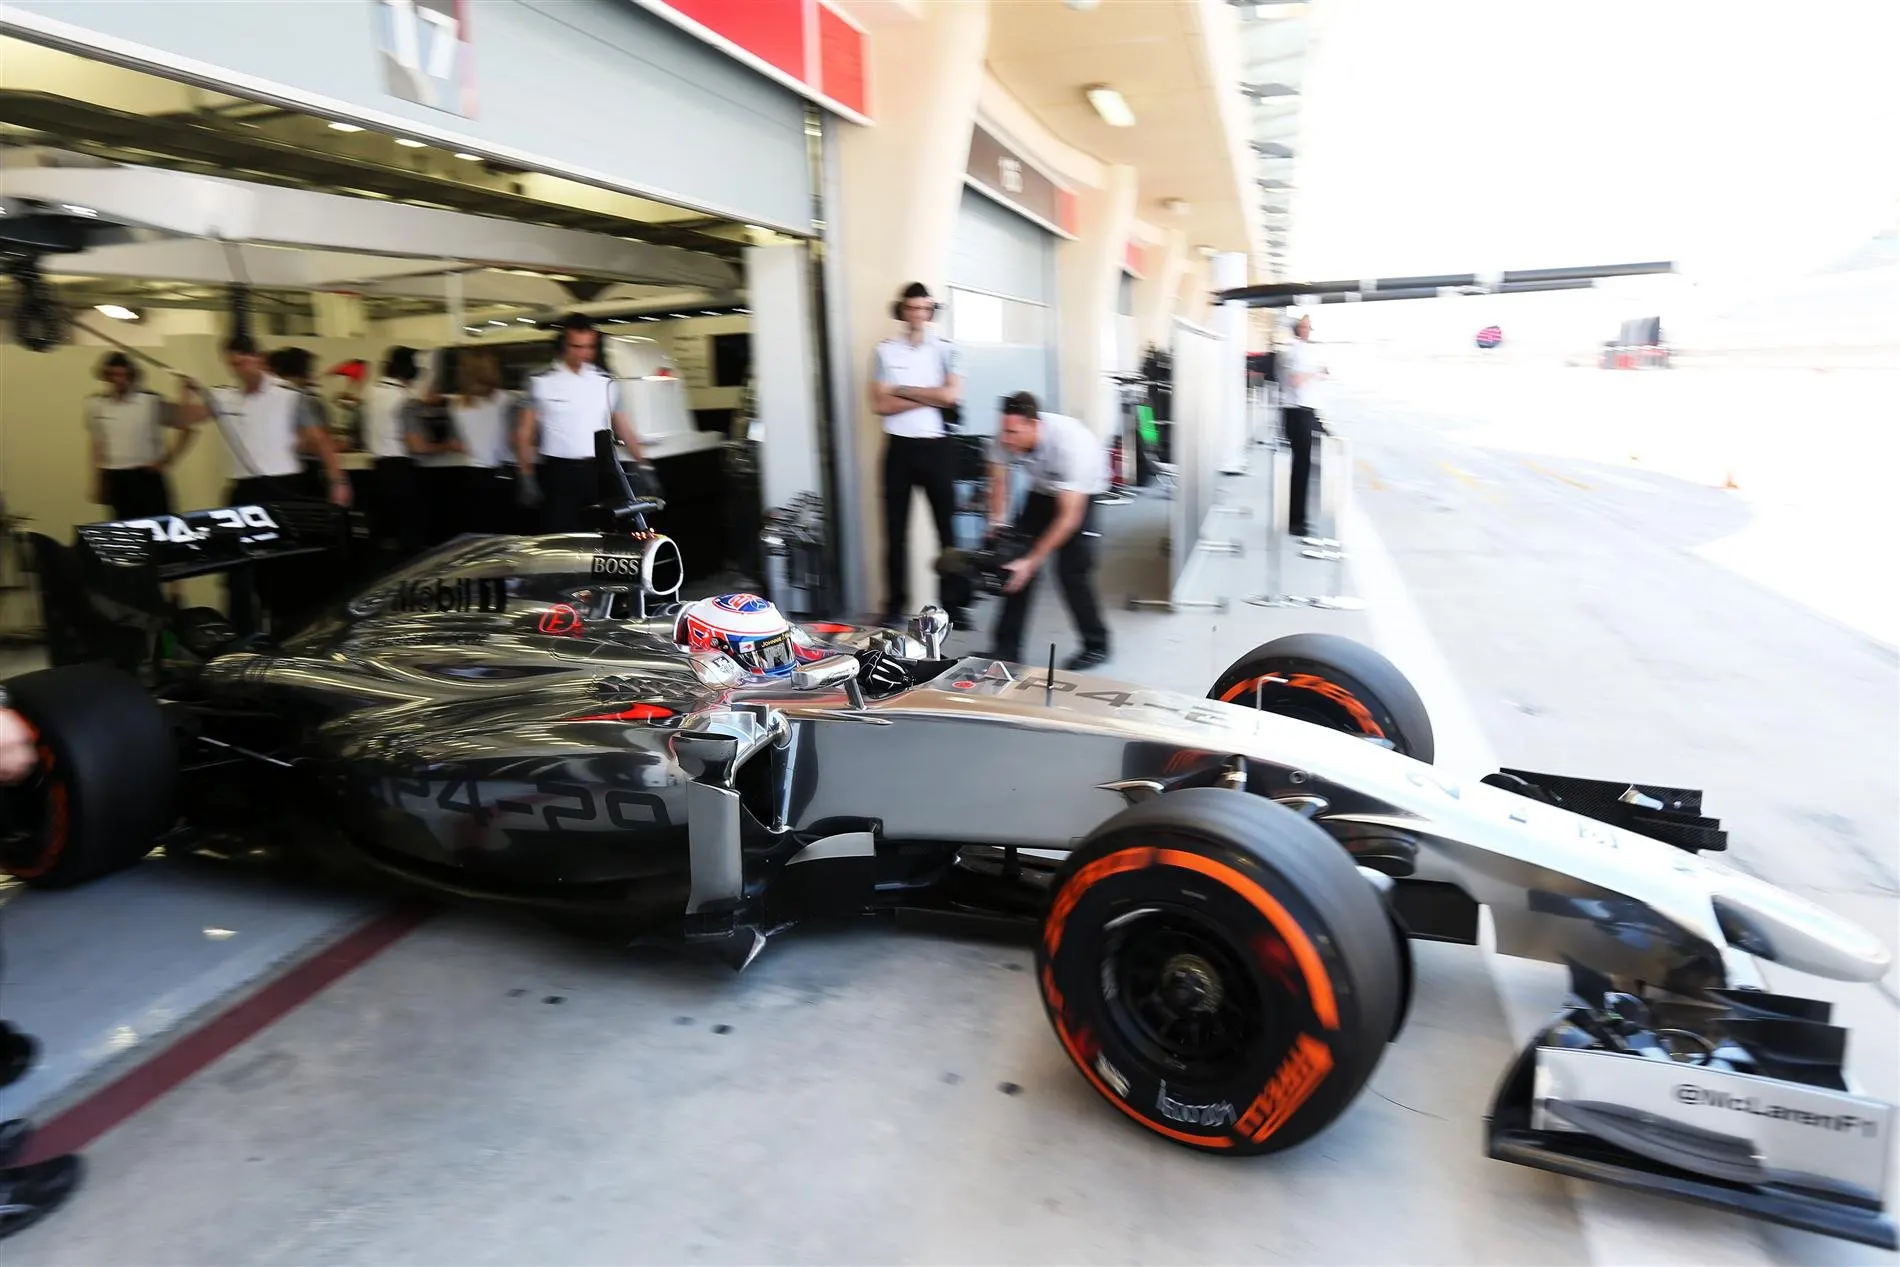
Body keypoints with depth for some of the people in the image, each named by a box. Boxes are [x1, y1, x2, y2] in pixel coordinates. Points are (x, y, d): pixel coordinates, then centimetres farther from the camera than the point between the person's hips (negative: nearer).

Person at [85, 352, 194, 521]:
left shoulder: (152, 401, -7)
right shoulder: (95, 405, 5)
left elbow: (185, 428, 0)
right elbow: (97, 447, 14)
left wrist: (167, 460, -5)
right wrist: (97, 483, 15)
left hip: (147, 477, -3)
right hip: (114, 479, 4)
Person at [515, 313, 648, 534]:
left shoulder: (606, 382, 8)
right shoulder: (541, 382, 1)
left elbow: (623, 428, 11)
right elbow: (524, 433, 1)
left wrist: (643, 464, 2)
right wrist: (527, 475, -9)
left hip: (598, 471, 3)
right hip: (558, 472, -2)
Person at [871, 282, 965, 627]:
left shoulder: (945, 348, 3)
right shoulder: (885, 350, 4)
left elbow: (951, 395, -11)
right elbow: (880, 404, -5)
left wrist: (903, 391, -7)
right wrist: (929, 398, -9)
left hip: (936, 447, 0)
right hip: (899, 447, 1)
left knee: (946, 526, 2)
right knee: (896, 530, 4)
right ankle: (895, 605, 11)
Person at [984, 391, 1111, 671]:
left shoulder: (1070, 443, -40)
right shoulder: (1006, 436, -26)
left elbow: (1069, 517, -38)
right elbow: (999, 482, -9)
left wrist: (1032, 561, -39)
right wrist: (997, 521, -25)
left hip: (1083, 493, -5)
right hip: (1042, 489, 5)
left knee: (1072, 569, -15)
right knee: (1016, 563, -6)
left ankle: (1096, 646, 4)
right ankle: (1007, 647, 3)